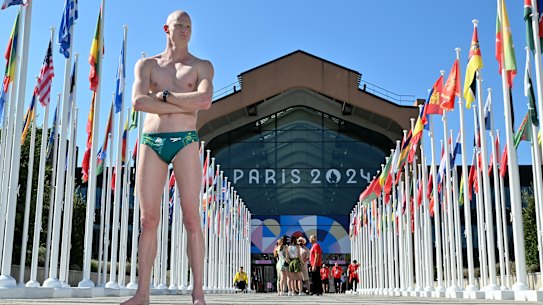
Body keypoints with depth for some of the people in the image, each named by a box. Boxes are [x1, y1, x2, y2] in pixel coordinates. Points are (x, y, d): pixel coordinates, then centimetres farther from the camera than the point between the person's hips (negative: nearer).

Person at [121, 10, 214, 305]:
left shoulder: (201, 66, 12)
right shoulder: (146, 65, 15)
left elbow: (205, 100, -9)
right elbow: (138, 101, -4)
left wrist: (164, 95, -4)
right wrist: (186, 104, -7)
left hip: (185, 142, -2)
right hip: (151, 142, 2)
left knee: (191, 219, -7)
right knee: (148, 220, 0)